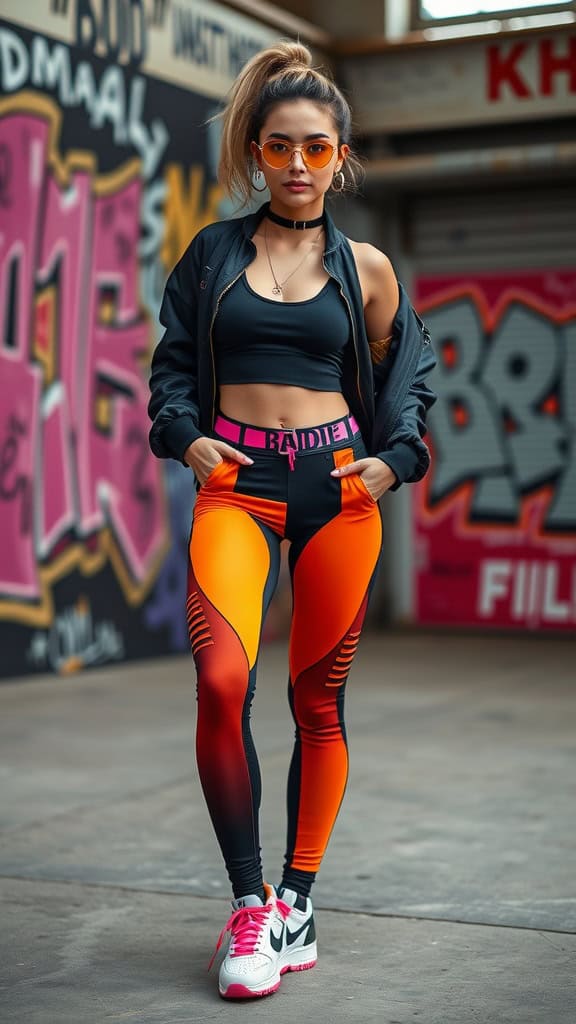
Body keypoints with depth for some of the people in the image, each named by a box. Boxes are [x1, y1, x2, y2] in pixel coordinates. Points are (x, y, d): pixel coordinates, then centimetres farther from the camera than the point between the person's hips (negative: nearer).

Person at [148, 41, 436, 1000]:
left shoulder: (365, 267, 9)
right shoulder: (213, 252, 9)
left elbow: (406, 374, 17)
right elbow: (172, 363, 13)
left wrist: (394, 457, 2)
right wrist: (185, 434, -4)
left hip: (336, 480, 1)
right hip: (236, 480, -1)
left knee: (320, 698, 4)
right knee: (221, 678, -21)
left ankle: (296, 902, 18)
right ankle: (248, 903, -8)